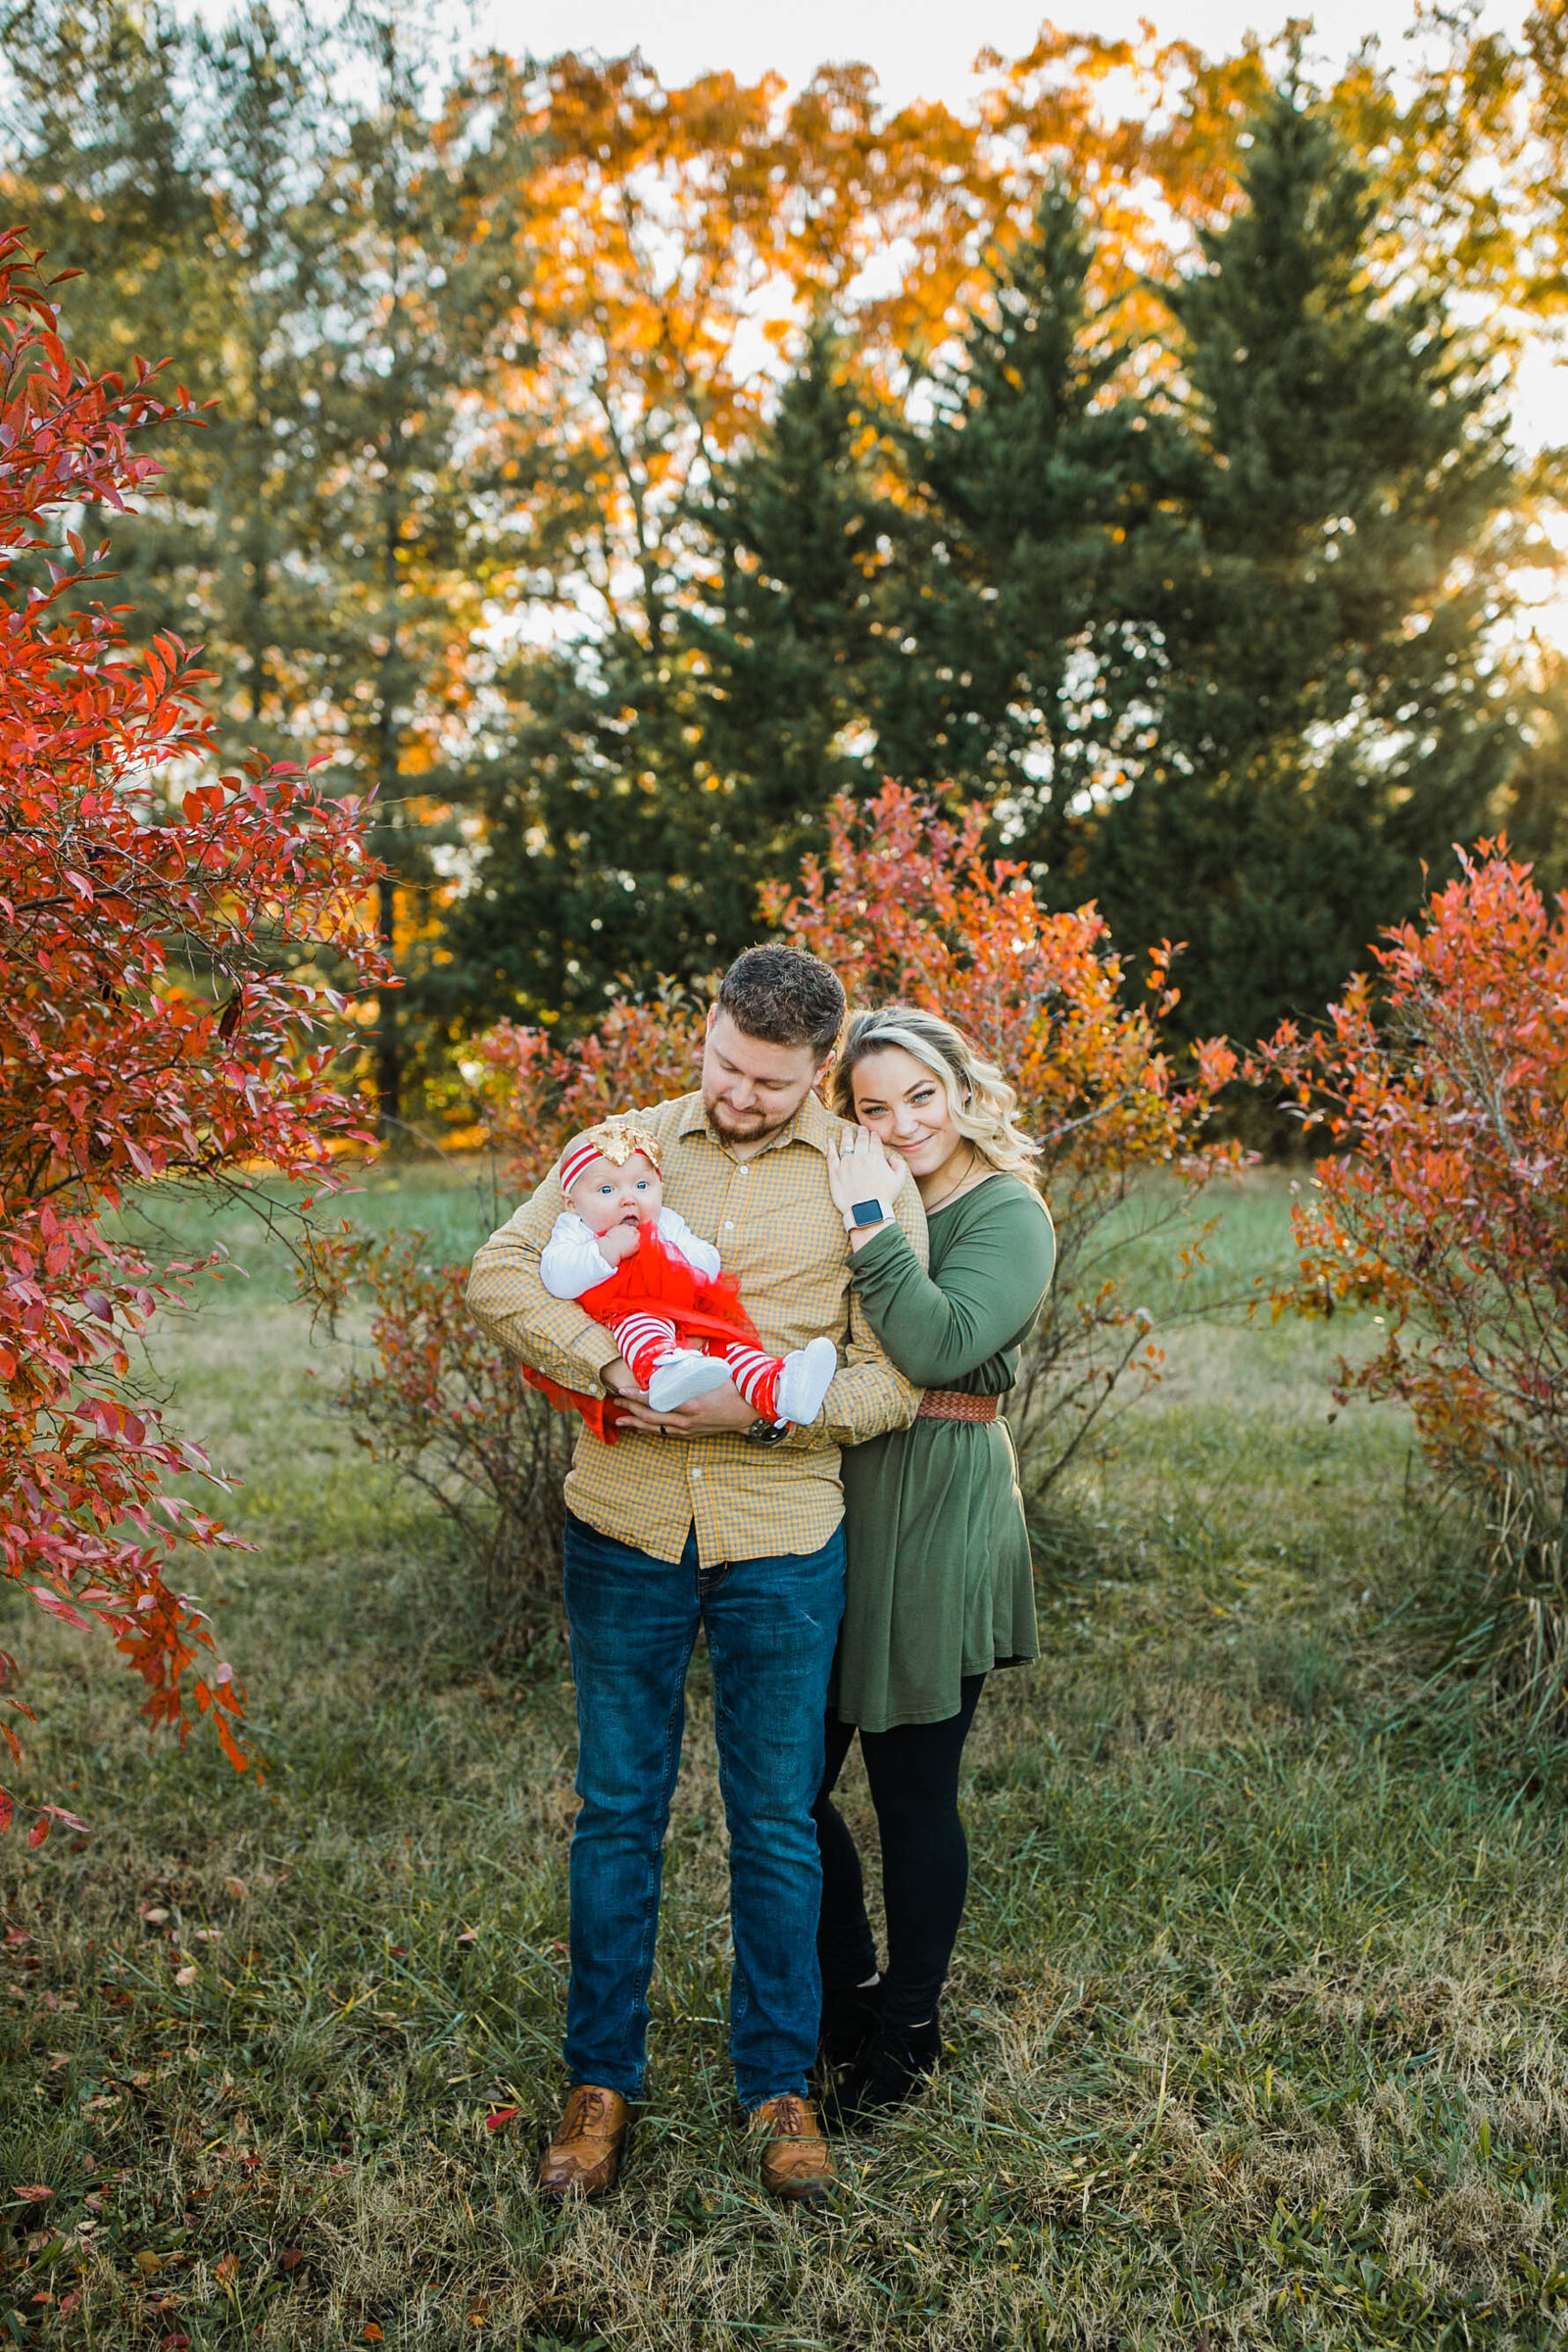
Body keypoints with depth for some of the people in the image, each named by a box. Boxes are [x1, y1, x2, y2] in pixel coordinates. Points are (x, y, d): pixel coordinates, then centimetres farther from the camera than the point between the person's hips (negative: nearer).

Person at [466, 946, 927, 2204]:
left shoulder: (868, 1184, -3)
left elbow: (893, 1384, -4)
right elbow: (501, 1269, -5)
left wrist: (761, 1407, -20)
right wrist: (610, 1364, -21)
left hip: (783, 1545, -1)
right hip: (625, 1531, 1)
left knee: (777, 1819, 10)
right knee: (618, 1811, 11)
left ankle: (781, 2083, 27)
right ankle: (601, 2080, 27)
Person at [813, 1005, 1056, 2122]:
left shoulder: (1009, 1216, -7)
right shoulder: (852, 1200, 12)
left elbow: (939, 1344, -23)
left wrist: (873, 1225, -23)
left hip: (939, 1520, -6)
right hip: (833, 1504, 6)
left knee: (914, 1790, 6)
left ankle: (908, 2030, 27)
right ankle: (849, 1992, 31)